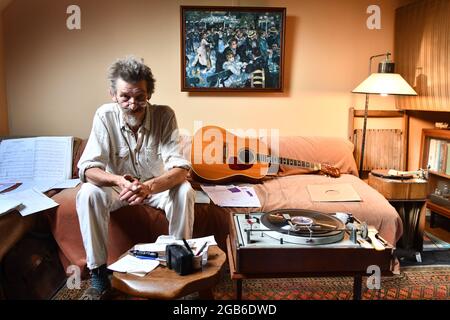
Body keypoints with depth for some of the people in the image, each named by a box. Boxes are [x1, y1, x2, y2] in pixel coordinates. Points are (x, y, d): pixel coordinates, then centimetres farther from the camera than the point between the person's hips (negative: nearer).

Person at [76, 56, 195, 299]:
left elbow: (180, 169, -28)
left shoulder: (164, 115, -22)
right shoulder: (105, 116, -20)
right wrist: (119, 181, -44)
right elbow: (88, 168, -23)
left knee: (184, 192, -30)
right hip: (118, 185, 1)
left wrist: (149, 186, -48)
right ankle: (98, 273, -14)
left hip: (157, 185, 0)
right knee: (87, 194, -28)